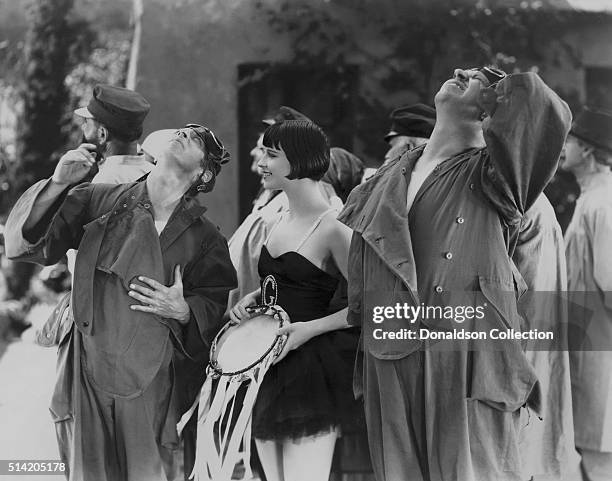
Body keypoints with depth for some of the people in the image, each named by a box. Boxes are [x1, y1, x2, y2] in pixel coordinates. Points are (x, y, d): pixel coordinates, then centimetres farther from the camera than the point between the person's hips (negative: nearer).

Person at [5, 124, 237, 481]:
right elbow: (28, 243, -2)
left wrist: (183, 311, -16)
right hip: (88, 372, 1)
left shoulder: (206, 240, 2)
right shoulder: (99, 202, 3)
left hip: (150, 384, 0)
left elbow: (217, 314, 4)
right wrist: (57, 185, -15)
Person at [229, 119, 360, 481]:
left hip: (309, 367, -8)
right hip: (268, 367, 8)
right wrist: (253, 299, 7)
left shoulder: (333, 228, -14)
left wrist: (311, 328, -19)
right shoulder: (281, 220, 11)